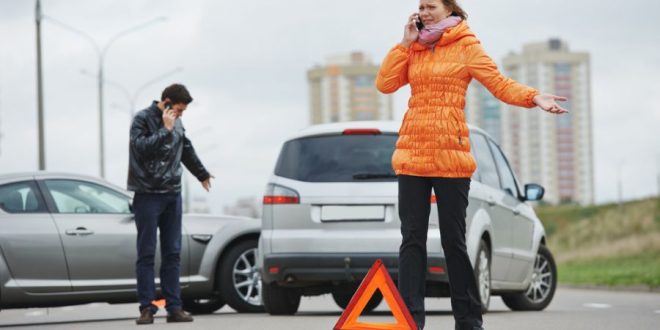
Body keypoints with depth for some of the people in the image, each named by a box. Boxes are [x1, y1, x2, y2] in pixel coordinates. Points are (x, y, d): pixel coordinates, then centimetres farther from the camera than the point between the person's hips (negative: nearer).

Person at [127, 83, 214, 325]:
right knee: (146, 254, -5)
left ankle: (174, 307, 6)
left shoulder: (176, 123, 15)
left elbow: (187, 151, 31)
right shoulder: (143, 119, -5)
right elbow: (141, 147, -21)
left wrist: (202, 174, 43)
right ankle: (147, 308, -4)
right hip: (147, 195, -6)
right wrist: (165, 130, -20)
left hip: (172, 195, 6)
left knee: (172, 253, 5)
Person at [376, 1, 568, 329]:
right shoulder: (414, 49, 14)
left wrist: (534, 97, -22)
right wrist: (405, 43, 1)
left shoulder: (465, 46, 2)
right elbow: (385, 83, 4)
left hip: (450, 152, -4)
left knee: (453, 239, 0)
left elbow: (499, 83, -6)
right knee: (412, 238, 1)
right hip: (412, 150, 4)